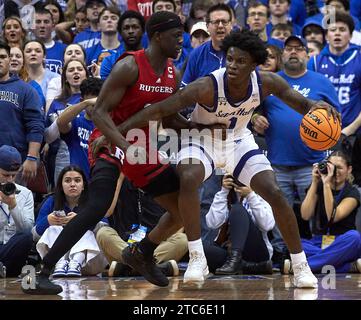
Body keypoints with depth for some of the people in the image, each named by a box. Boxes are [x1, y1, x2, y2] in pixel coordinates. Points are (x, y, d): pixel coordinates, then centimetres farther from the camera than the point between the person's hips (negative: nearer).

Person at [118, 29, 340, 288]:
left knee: (275, 194, -10)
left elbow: (300, 103, -8)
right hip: (202, 140, -3)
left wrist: (315, 106, -33)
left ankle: (301, 265, 7)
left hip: (239, 141, 3)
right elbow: (159, 110, -33)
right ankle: (197, 259, -22)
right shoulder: (208, 87, -34)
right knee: (187, 180, -34)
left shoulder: (267, 83, -22)